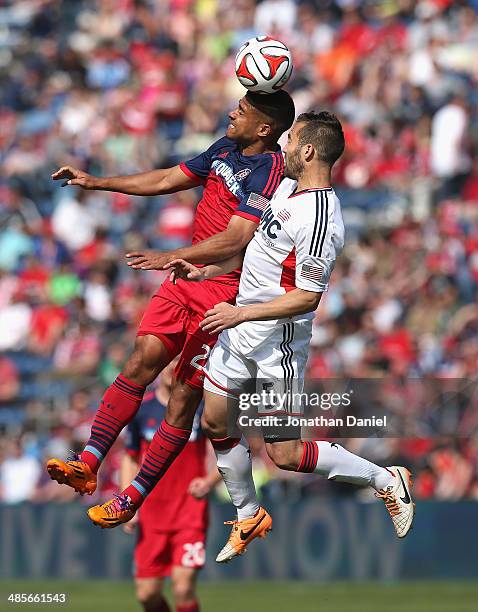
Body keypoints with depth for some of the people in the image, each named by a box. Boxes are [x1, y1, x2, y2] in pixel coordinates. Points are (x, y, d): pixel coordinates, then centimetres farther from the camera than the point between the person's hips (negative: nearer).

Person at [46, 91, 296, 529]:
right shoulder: (226, 149, 10)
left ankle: (134, 498, 1)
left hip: (227, 292, -8)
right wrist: (96, 183, 20)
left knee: (185, 395, -4)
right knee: (141, 364, -4)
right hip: (188, 277, 8)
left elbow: (237, 239, -25)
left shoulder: (270, 169, -17)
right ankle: (88, 464, -6)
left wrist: (173, 258, -33)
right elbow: (167, 180, 22)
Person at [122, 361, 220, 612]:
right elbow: (130, 458, 14)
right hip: (151, 514, 3)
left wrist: (210, 481, -16)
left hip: (190, 513, -3)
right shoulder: (141, 408, 4)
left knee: (183, 588, -15)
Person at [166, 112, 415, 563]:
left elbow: (307, 296, -25)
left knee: (285, 454, -5)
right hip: (240, 328, 9)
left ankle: (386, 480, 11)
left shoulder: (319, 219, -26)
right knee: (216, 424, 13)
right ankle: (249, 518, 30)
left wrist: (241, 313, -23)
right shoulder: (288, 187, 5)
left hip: (277, 341, -9)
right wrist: (204, 272, 18)